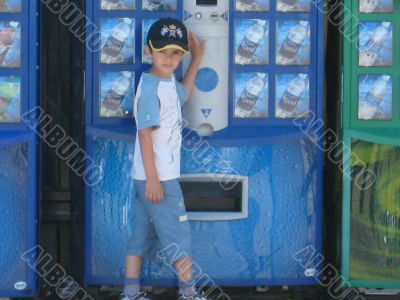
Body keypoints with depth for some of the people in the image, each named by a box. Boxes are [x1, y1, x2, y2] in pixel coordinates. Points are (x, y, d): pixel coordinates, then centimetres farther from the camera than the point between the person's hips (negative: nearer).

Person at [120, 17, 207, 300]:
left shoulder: (169, 81, 9)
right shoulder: (150, 86, -18)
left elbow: (183, 95, 32)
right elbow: (145, 133, -21)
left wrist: (197, 60, 24)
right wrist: (153, 178, -23)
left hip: (160, 174, 9)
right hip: (157, 176, -9)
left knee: (142, 233, 12)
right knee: (179, 235, 1)